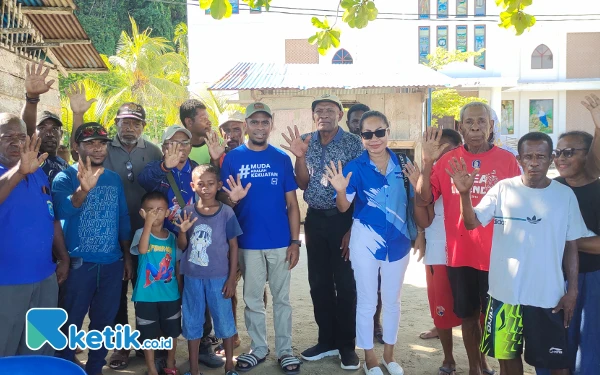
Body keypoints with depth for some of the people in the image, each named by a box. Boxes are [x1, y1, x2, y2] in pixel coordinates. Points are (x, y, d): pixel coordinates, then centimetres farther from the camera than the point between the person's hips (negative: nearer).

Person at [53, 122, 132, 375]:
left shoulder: (114, 179, 7)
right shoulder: (65, 177, -6)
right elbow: (62, 211, -24)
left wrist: (127, 256, 11)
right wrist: (83, 189, -43)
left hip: (112, 262, 4)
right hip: (78, 262, -4)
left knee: (104, 320, 13)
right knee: (71, 321, 6)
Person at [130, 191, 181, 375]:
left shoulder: (172, 238, 2)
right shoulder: (141, 233, -8)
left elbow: (177, 266, 9)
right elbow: (142, 250, -32)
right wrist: (148, 222, -39)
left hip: (171, 295, 3)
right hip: (146, 296, -3)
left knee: (171, 333, 14)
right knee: (149, 335, 8)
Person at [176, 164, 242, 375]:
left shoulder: (226, 212, -6)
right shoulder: (187, 212, -1)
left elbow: (233, 246, -2)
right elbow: (182, 246, 5)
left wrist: (232, 278, -4)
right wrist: (182, 231, -16)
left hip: (218, 276, -2)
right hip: (192, 277, 2)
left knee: (224, 320, 9)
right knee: (192, 321, 11)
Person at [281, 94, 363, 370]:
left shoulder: (353, 143, -5)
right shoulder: (306, 142, 6)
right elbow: (302, 185, 3)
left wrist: (354, 227, -8)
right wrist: (299, 157, -14)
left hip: (343, 219, -4)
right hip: (315, 219, 4)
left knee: (345, 283, 3)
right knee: (319, 282, 10)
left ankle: (346, 345, 16)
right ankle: (326, 341, 25)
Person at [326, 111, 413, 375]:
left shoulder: (403, 163, -4)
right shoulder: (354, 167, -9)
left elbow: (415, 200, 5)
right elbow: (343, 208, -8)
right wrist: (341, 191, -28)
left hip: (398, 240, 2)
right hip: (365, 241, -2)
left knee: (392, 300, 16)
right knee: (367, 301, 9)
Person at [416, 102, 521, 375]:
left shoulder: (507, 160, -4)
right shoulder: (447, 160, 0)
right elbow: (423, 199, -5)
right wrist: (427, 162, -17)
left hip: (495, 255, -1)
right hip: (459, 253, 2)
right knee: (468, 315, 15)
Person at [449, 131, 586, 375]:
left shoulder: (565, 195, -1)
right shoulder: (503, 189, -4)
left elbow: (571, 246, 4)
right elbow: (471, 223, -11)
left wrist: (573, 290, 1)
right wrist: (464, 193, -29)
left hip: (549, 295, 0)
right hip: (506, 291, 0)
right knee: (508, 354, 16)